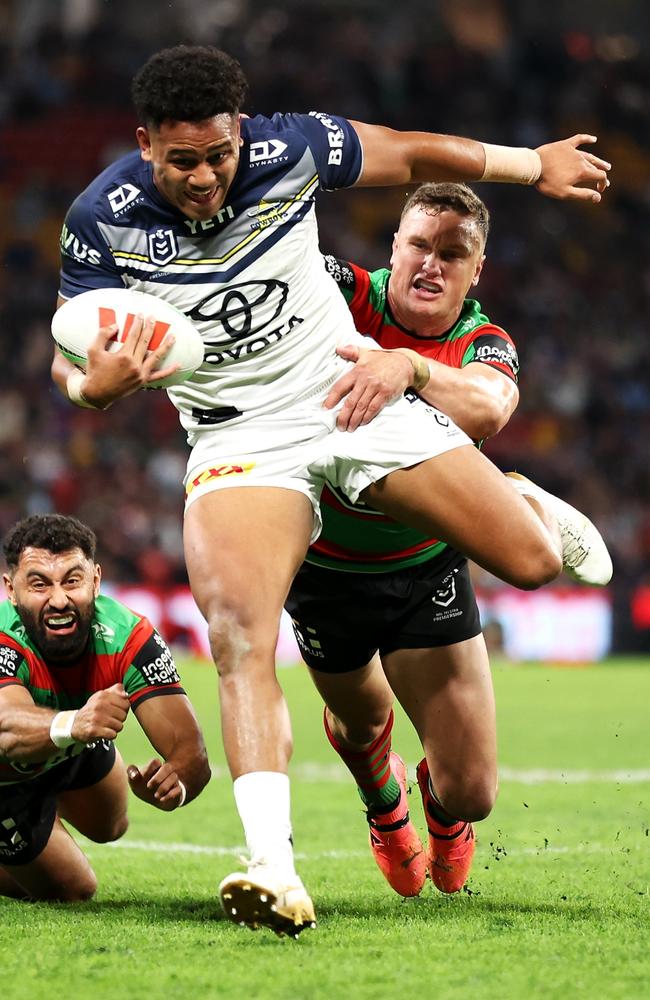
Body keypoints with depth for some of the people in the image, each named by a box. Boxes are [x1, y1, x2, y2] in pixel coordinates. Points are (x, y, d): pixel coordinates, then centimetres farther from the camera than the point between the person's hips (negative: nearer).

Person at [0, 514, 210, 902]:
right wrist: (73, 725, -87)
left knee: (109, 827, 31)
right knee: (73, 891, 5)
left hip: (75, 753, 5)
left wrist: (177, 781, -65)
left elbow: (191, 751, -40)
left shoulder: (129, 638, -34)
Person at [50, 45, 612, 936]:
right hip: (237, 440, -2)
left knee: (532, 562, 1)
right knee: (239, 640, -27)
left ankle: (522, 501, 42)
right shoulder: (103, 221, -15)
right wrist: (97, 383, -33)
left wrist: (535, 164, 18)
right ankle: (275, 872, -32)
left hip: (355, 395, 2)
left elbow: (416, 156, 5)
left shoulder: (290, 150, -12)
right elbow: (71, 364, -8)